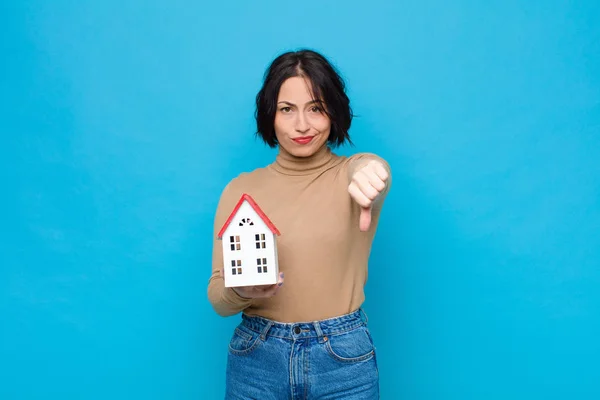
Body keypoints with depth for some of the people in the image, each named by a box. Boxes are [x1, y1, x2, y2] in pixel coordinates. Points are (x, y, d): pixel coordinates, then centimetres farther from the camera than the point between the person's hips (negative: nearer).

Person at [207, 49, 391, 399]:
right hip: (257, 358, 1)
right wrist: (241, 291, -22)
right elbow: (218, 299, 0)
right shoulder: (241, 189, 0)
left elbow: (372, 169, -28)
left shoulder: (353, 173, -2)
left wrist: (369, 170, -50)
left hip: (343, 358, -1)